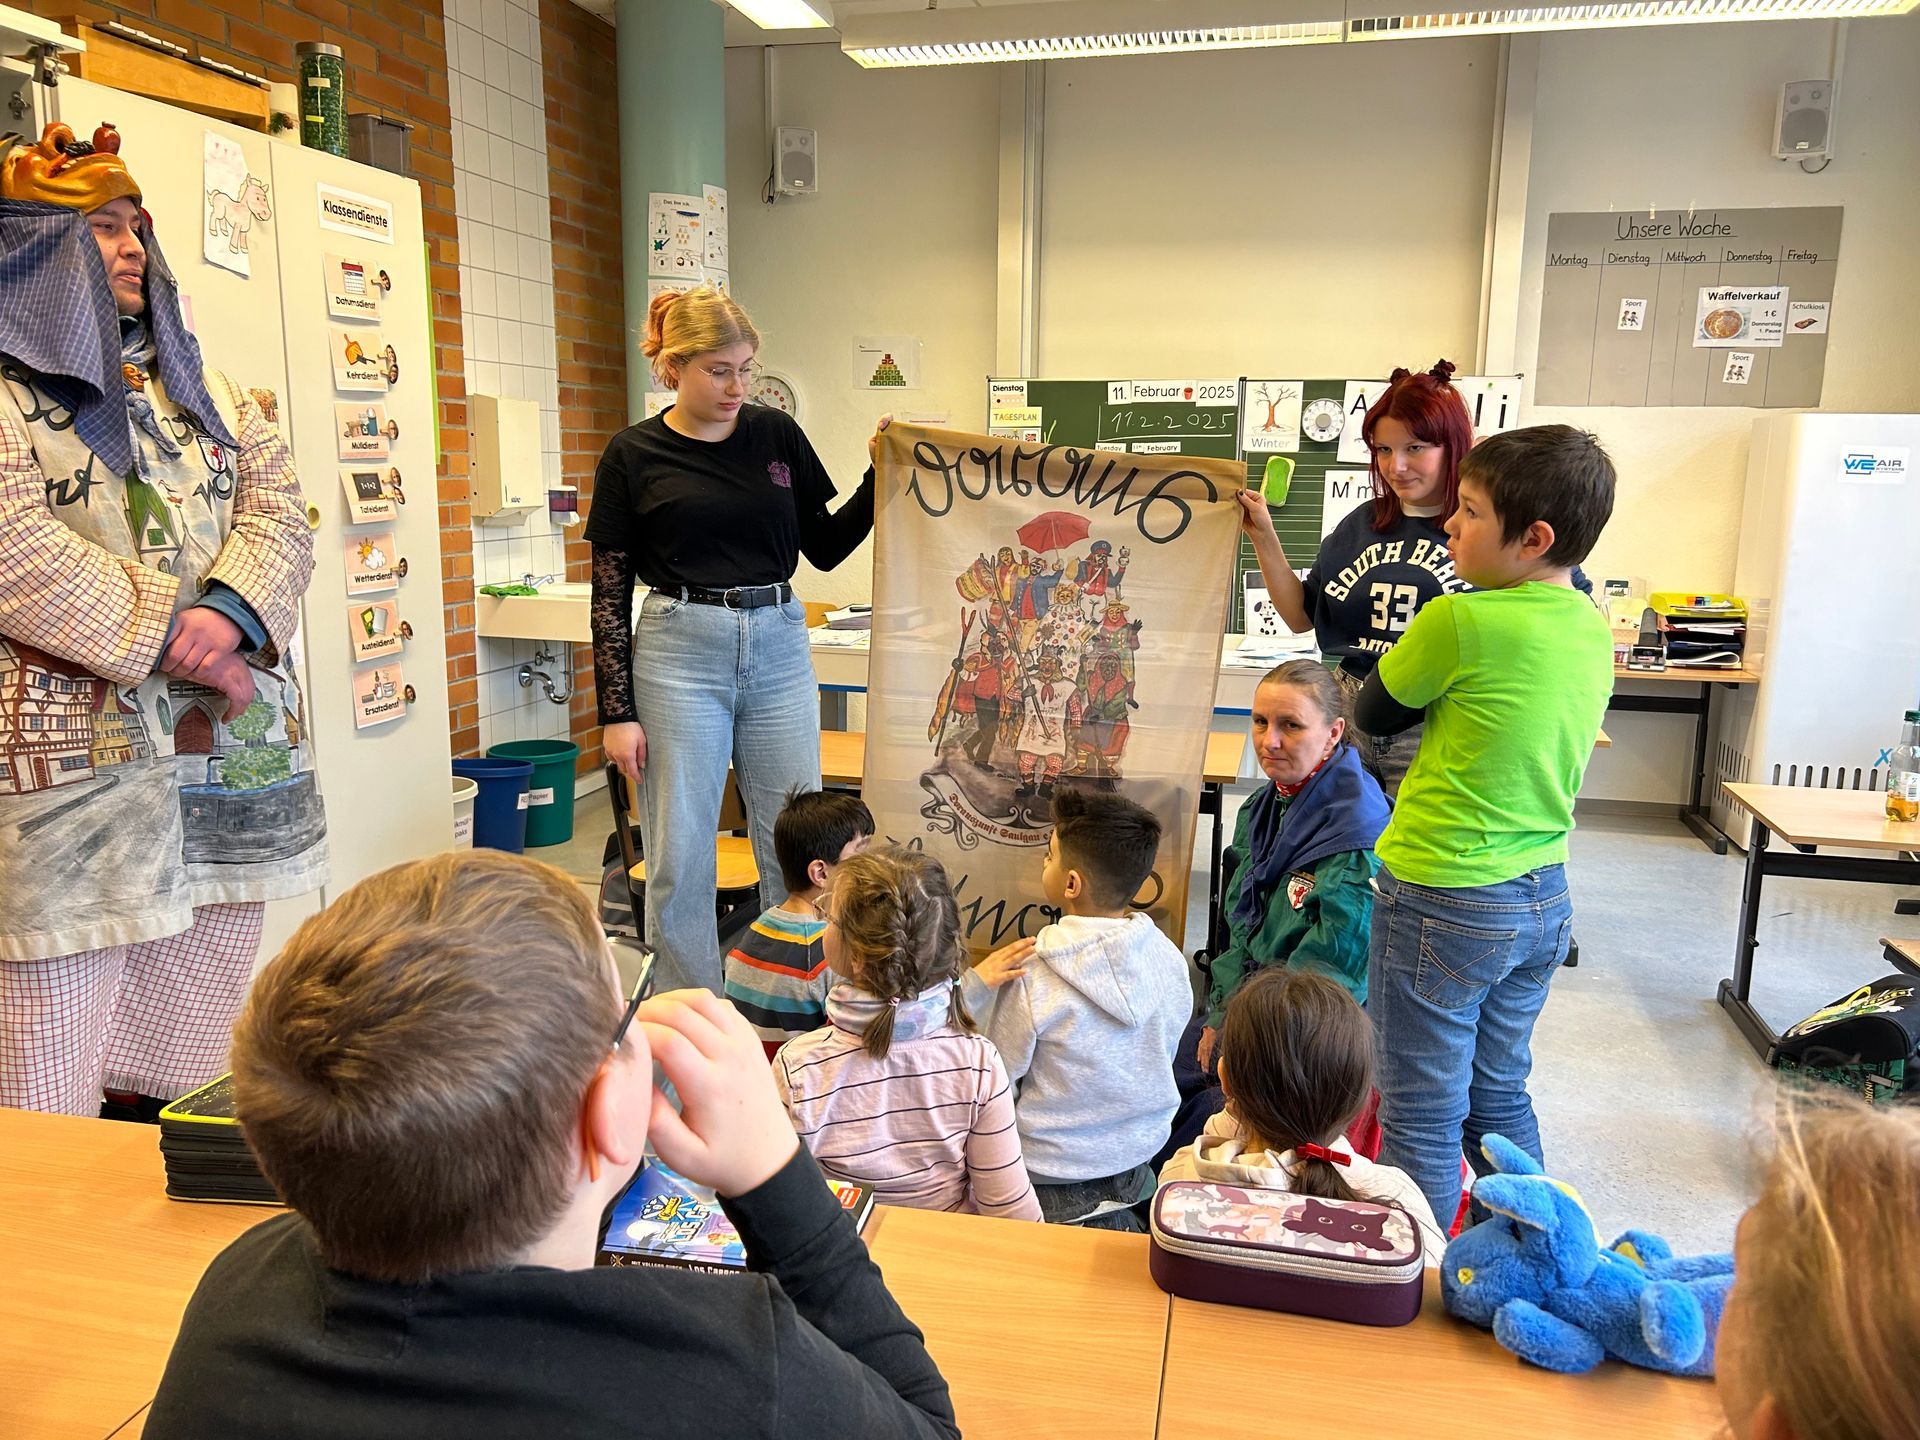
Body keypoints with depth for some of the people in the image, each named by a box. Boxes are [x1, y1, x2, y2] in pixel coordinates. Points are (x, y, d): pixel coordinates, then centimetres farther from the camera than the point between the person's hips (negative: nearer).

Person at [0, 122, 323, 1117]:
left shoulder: (194, 382, 20)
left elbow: (277, 503, 8)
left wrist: (226, 614, -11)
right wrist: (167, 642, -15)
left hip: (229, 752, 5)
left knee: (185, 1077, 11)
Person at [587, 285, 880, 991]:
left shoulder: (776, 434, 7)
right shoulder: (633, 455, -1)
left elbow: (824, 547, 11)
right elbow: (610, 595, 0)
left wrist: (882, 477, -1)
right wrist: (616, 711, -5)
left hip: (778, 648, 3)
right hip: (680, 651, -2)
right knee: (680, 856, 3)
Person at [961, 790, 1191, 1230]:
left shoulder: (1033, 976, -24)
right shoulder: (1169, 958, -9)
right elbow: (1163, 1056, 6)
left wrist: (973, 991, -15)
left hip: (1052, 1179, -6)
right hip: (1140, 1158, 6)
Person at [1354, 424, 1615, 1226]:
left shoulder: (1459, 623, -20)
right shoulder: (1591, 629, 3)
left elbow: (1375, 715, -5)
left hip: (1443, 904, -8)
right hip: (1543, 897, 8)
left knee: (1424, 1120, 6)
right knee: (1500, 1100, 23)